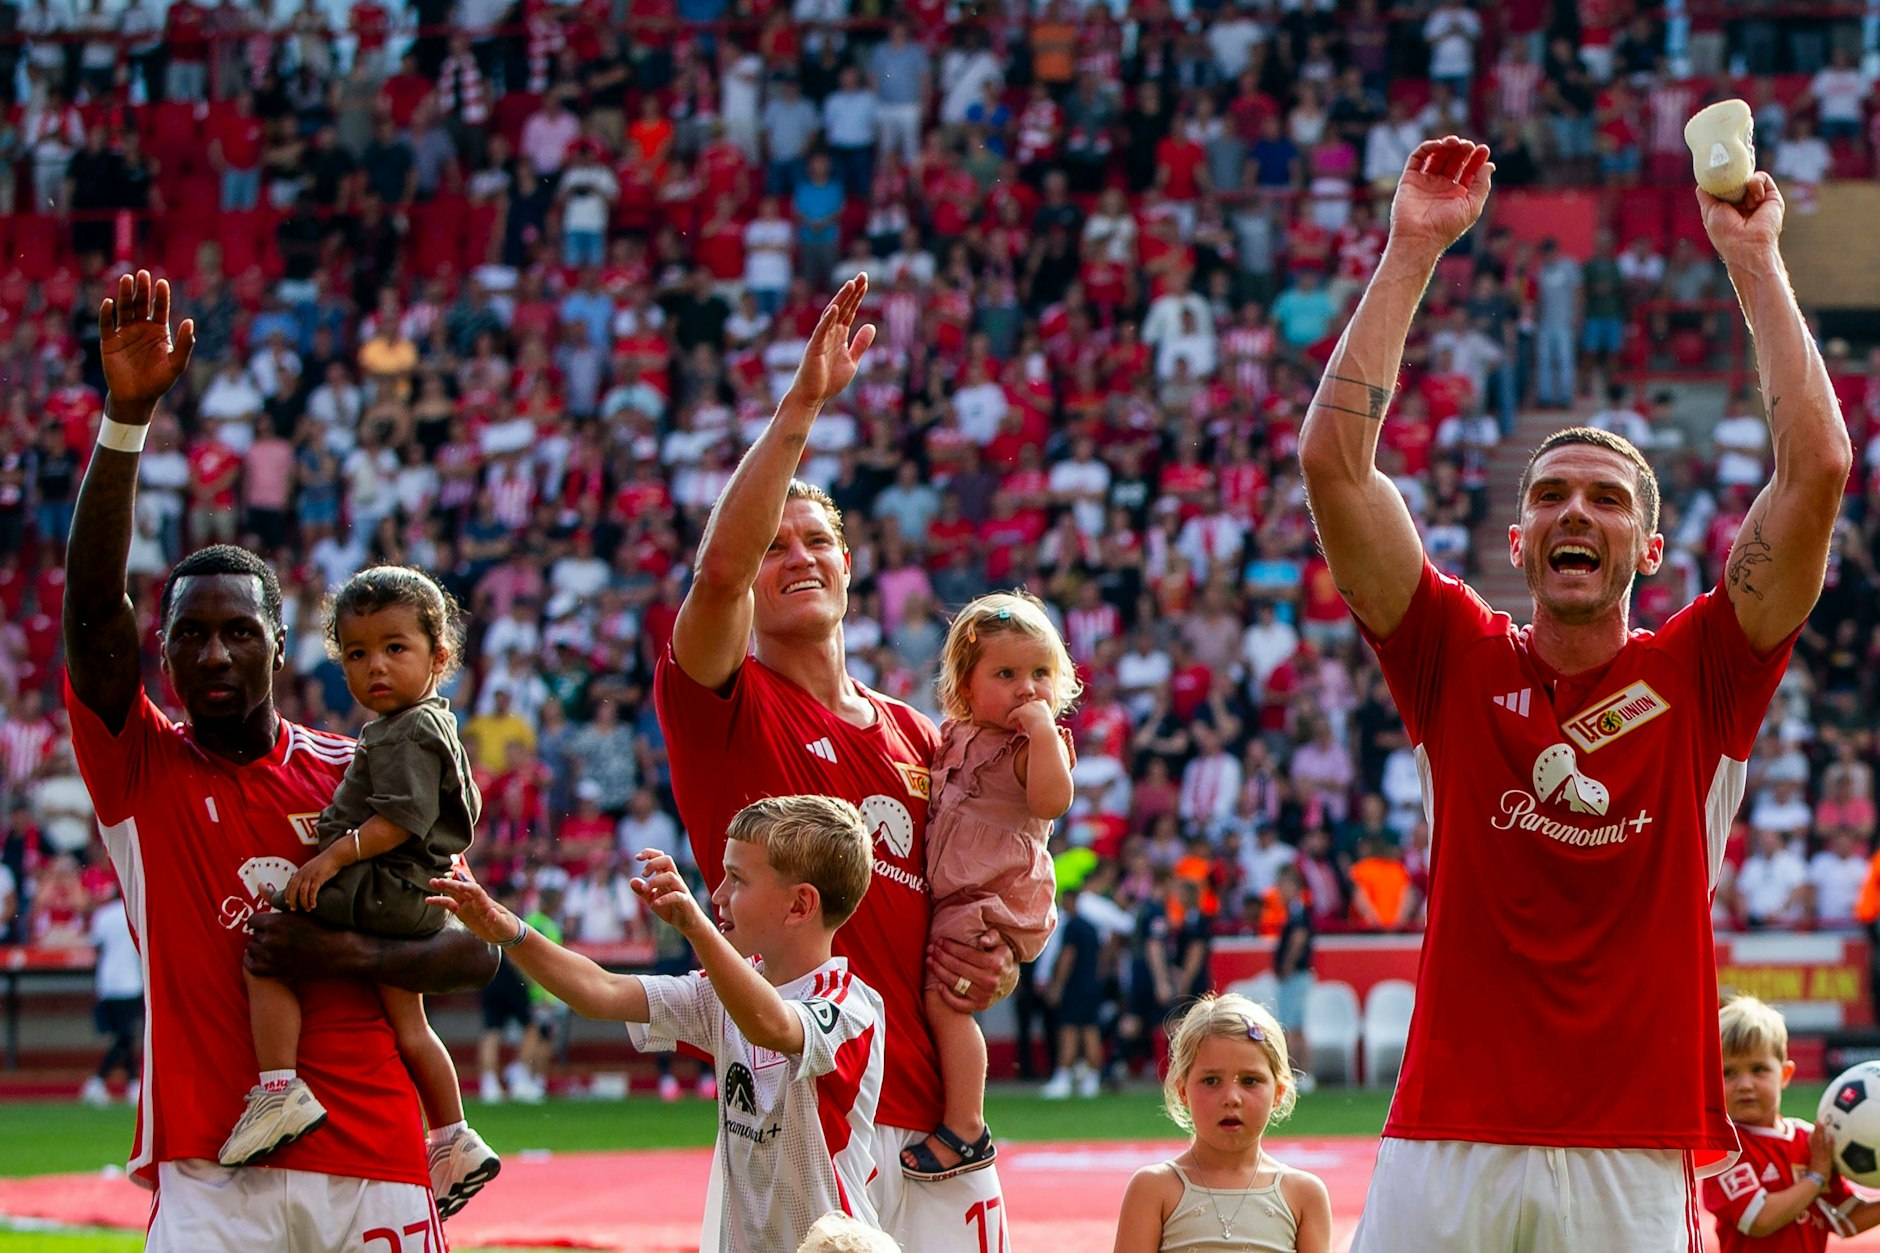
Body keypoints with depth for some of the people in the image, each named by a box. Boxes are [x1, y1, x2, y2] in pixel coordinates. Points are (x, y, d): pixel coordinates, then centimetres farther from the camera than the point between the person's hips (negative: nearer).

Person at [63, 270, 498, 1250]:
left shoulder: (359, 775, 11)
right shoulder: (140, 770, 7)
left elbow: (477, 949, 10)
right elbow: (92, 607, -9)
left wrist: (351, 955, -10)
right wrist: (127, 416, -19)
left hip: (372, 1166, 2)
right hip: (209, 1170, -1)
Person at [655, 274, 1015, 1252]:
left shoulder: (919, 740, 19)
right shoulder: (722, 707, 3)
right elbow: (720, 567, -17)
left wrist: (1000, 965, 4)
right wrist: (803, 404, -21)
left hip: (930, 1111, 5)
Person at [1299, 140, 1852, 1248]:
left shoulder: (1698, 679, 6)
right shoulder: (1461, 662, 8)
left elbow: (1819, 469, -2)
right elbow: (1334, 460, 0)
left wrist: (1754, 259, 1)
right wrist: (1413, 252, 0)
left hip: (1638, 1156, 0)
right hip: (1448, 1146, 0)